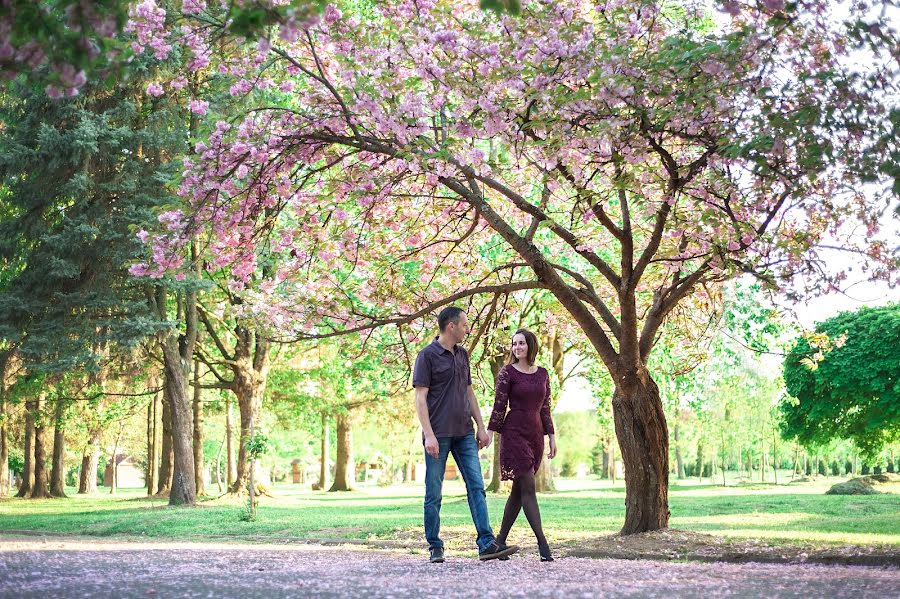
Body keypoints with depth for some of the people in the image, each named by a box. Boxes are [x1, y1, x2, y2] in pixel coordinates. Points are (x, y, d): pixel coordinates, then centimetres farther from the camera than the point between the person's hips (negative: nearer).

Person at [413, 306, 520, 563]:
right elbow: (420, 398, -10)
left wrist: (481, 426, 14)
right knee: (434, 493, 2)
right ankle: (434, 547, 11)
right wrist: (429, 435, -17)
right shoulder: (427, 355, -6)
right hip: (439, 434, -6)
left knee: (477, 487, -3)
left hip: (464, 433, 6)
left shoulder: (462, 354, 15)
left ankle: (487, 544, -7)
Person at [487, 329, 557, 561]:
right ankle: (542, 543, -15)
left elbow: (545, 408, 15)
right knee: (528, 488, -11)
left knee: (518, 490, 8)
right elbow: (499, 406, -5)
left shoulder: (543, 374, 12)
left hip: (535, 434, 6)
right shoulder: (507, 373, -3)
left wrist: (551, 436, 12)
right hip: (514, 433, -6)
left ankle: (500, 540, 17)